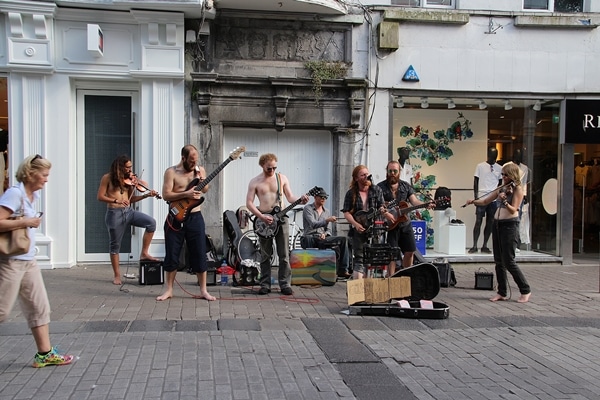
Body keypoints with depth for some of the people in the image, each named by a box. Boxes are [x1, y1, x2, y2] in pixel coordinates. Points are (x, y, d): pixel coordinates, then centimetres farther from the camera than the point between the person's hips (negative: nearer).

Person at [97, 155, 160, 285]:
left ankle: (144, 253, -5)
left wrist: (146, 195, -4)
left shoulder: (128, 180, 8)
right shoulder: (108, 178, -4)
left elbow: (130, 199, 10)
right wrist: (116, 200, -18)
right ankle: (117, 275, 15)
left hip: (128, 211, 4)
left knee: (151, 222, -16)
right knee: (115, 244, 4)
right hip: (114, 214, -4)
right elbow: (100, 197, -6)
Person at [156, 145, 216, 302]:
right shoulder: (171, 172, -5)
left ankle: (203, 290, 11)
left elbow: (205, 189, 15)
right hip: (176, 217, -2)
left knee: (200, 254, 3)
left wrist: (201, 180, -5)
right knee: (172, 255, 5)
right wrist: (186, 194, -20)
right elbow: (166, 195, -10)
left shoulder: (200, 170, 6)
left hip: (195, 217, 2)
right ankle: (169, 290, 17)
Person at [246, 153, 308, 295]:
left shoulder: (282, 178, 7)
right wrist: (262, 217, -13)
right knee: (265, 255, 4)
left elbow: (290, 197, 7)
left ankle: (285, 284, 4)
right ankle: (265, 285, 11)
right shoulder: (255, 182, 2)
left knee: (284, 254, -1)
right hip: (263, 219, -1)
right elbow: (249, 202, -1)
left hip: (281, 217, 1)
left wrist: (300, 200, -15)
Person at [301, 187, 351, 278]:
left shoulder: (327, 212, 18)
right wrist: (327, 220, -29)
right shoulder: (308, 208, -2)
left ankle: (343, 270, -19)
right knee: (307, 239, -43)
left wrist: (325, 234, -4)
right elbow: (313, 224, -17)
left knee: (343, 239, -15)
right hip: (309, 238, -5)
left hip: (322, 239, 5)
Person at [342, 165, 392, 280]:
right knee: (359, 258, -8)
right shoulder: (351, 193, 0)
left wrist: (385, 213, -19)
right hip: (358, 230, -2)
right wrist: (356, 224, -14)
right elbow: (346, 212, 0)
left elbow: (380, 207, 3)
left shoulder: (376, 190, 6)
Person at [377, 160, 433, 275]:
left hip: (405, 224, 5)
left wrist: (426, 205, -16)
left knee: (410, 251, 9)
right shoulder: (380, 187, -4)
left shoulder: (405, 186, 10)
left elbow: (414, 201, 2)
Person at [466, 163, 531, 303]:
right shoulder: (501, 188, 13)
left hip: (510, 225, -7)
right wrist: (474, 201, -4)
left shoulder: (517, 189, -7)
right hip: (497, 223, 7)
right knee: (498, 261, 7)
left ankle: (525, 291, 6)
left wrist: (504, 201, -32)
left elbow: (513, 209, -15)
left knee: (509, 261, -7)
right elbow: (486, 201, 13)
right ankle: (502, 292, 13)